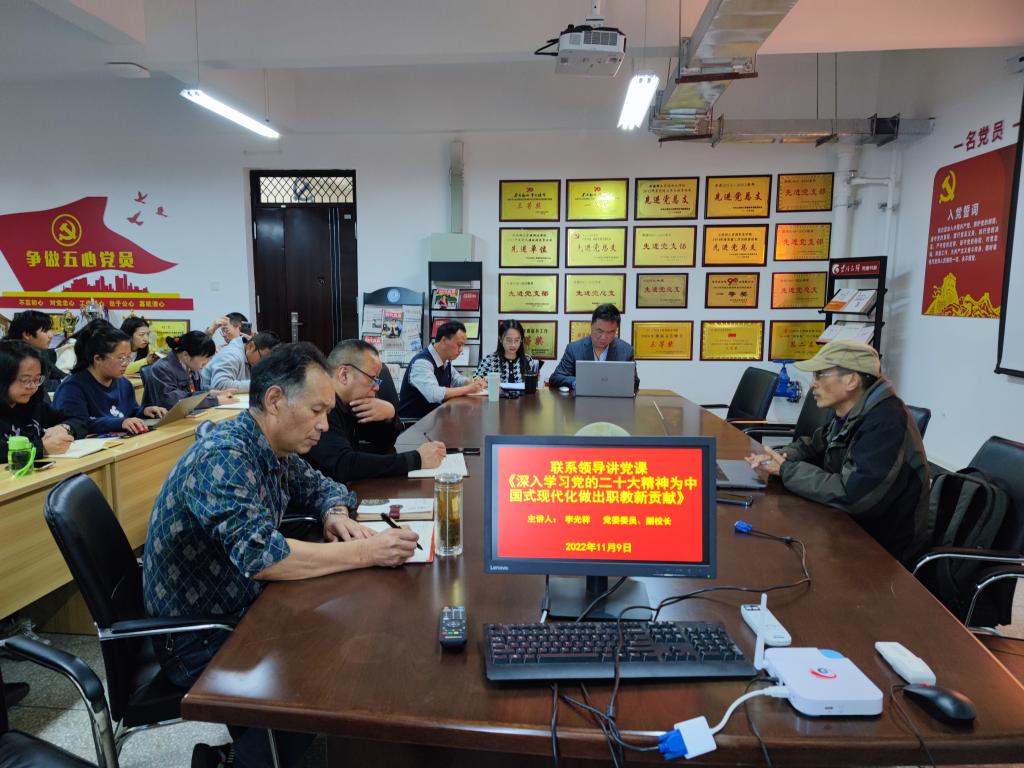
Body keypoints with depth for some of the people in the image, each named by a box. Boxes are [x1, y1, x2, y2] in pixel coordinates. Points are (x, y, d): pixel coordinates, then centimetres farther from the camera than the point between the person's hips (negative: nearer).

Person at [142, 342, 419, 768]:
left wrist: (337, 516, -7)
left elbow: (321, 485, 15)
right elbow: (261, 555, -38)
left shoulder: (275, 448, -1)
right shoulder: (222, 458, -27)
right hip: (197, 641, -8)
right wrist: (365, 552, -33)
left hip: (240, 611, 8)